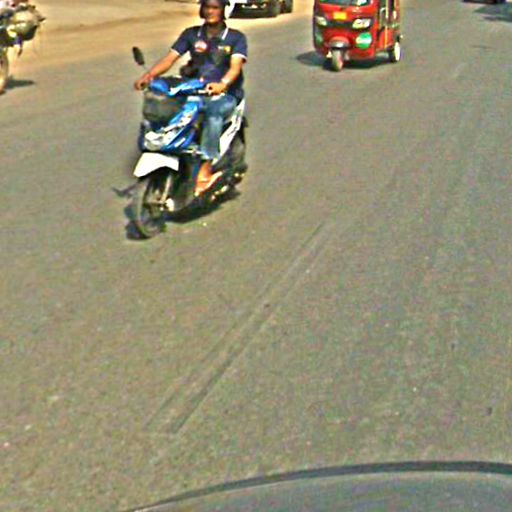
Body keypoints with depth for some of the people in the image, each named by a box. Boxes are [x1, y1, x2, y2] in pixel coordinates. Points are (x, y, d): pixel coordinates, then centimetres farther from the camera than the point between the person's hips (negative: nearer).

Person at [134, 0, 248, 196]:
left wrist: (222, 84, -39)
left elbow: (235, 66, -16)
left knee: (213, 113, -39)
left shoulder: (236, 38, 1)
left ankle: (206, 166, -41)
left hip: (226, 94, -4)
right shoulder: (191, 34, 11)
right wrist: (149, 74, -19)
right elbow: (170, 58, 1)